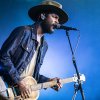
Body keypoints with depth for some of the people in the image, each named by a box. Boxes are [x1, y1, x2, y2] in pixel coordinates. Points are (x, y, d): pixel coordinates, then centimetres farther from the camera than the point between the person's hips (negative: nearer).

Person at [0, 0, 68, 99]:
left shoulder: (44, 45, 14)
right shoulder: (23, 32, -8)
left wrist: (48, 81, 3)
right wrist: (19, 82, -18)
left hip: (25, 90, 7)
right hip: (9, 88, -7)